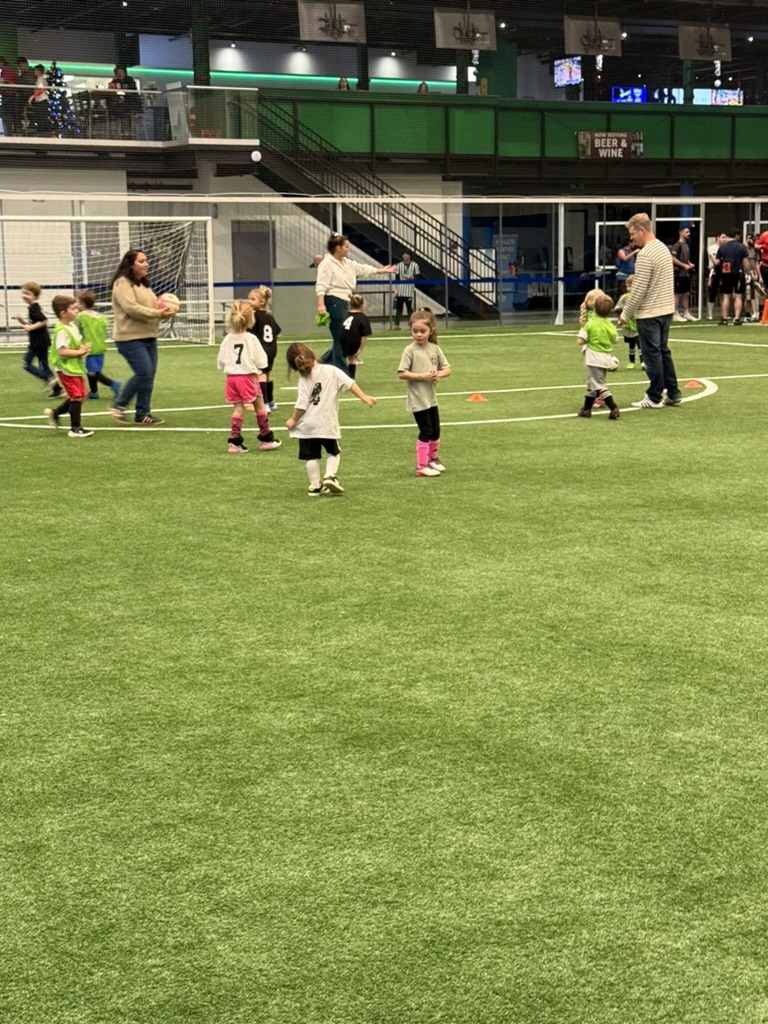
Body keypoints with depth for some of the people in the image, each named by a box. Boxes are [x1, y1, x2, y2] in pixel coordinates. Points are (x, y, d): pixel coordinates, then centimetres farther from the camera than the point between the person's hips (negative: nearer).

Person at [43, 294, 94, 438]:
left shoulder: (72, 326, 10)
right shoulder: (61, 331, -20)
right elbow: (62, 351, -28)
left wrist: (83, 348, 2)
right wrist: (80, 352, -21)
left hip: (76, 367, 10)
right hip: (67, 369, -10)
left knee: (80, 395, 15)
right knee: (77, 396, -8)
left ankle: (55, 413, 30)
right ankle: (75, 428, -1)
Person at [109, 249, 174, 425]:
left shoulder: (144, 284, 20)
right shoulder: (122, 283, -10)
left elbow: (152, 306, 23)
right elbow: (131, 308, -21)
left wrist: (164, 311, 0)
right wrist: (158, 314, -20)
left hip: (149, 337, 9)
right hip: (130, 338, -9)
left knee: (149, 376, 6)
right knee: (144, 373, -15)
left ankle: (143, 414, 13)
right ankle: (119, 405, -1)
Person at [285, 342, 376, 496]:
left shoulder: (304, 379, -7)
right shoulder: (331, 371, -4)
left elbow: (302, 405, -11)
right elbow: (350, 384, -10)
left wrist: (293, 420, 1)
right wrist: (364, 397, -4)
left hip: (307, 424, -1)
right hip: (328, 423, 1)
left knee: (311, 456, 9)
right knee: (333, 452, 19)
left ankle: (315, 486, 10)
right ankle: (330, 476, -2)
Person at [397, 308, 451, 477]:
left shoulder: (435, 349, 3)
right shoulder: (410, 350, -11)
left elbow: (447, 369, 7)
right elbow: (401, 373, -16)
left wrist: (438, 374, -14)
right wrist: (422, 376, -21)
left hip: (431, 397, 6)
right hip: (417, 399, -6)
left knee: (436, 430, 16)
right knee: (425, 431, -6)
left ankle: (433, 459, 36)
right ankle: (422, 466, 1)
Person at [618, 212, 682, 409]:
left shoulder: (645, 255, -17)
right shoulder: (663, 248, 11)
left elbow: (638, 290, -18)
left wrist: (626, 314, -7)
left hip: (649, 314, -9)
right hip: (666, 310, 9)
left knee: (652, 355, -1)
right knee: (663, 352, 16)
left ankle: (654, 398, 5)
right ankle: (673, 394, 19)